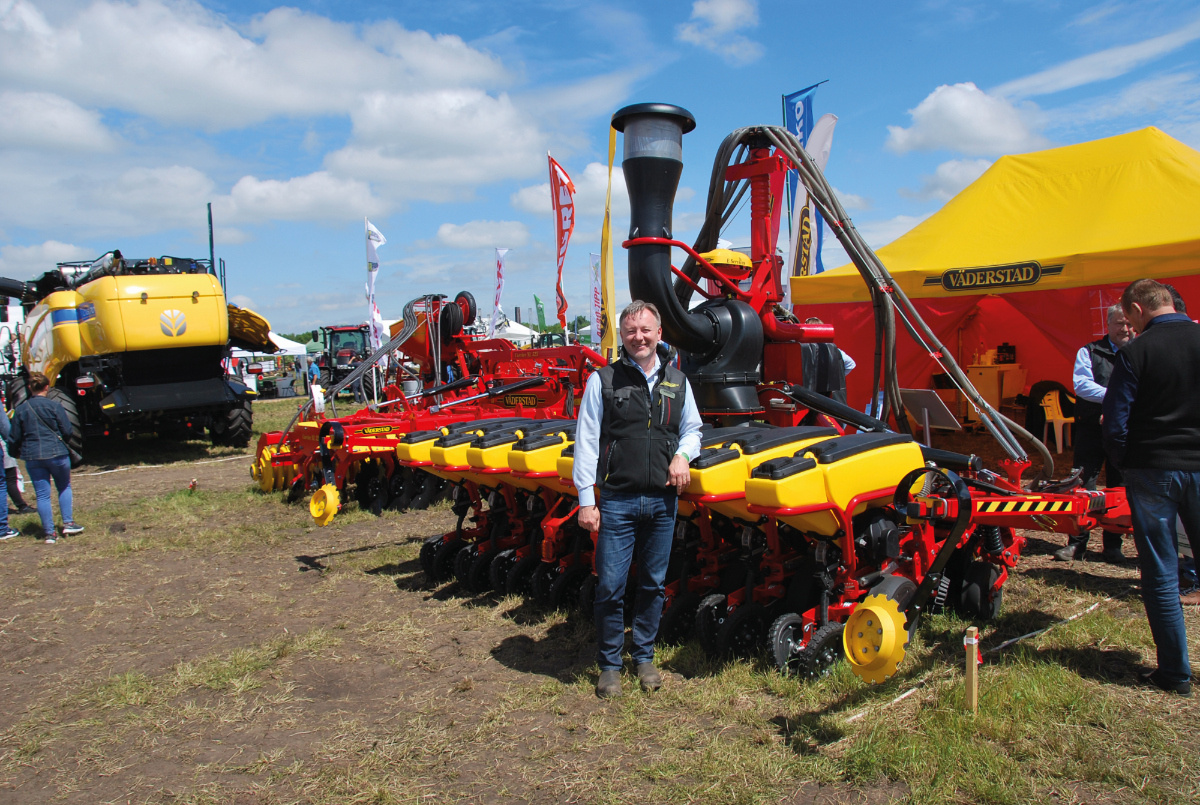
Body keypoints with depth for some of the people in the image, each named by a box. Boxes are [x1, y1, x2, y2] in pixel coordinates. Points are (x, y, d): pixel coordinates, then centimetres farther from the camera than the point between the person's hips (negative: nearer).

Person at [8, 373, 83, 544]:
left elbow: (14, 438, 4)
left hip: (32, 457, 2)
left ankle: (49, 533, 7)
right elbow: (67, 432, -7)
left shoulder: (20, 409, 0)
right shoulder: (54, 406, -7)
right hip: (57, 453, -2)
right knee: (64, 487, 18)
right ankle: (68, 524, 12)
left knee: (42, 495, 5)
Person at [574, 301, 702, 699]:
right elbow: (586, 442, -2)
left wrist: (683, 454, -2)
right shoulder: (603, 380, -2)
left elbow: (692, 429, 21)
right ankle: (609, 665, 18)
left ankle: (644, 657, 31)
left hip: (663, 501, 3)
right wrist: (586, 500, -7)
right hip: (617, 500, -3)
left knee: (653, 584, 14)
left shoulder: (677, 382, 9)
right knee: (610, 586, -1)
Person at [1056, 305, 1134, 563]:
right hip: (1092, 428, -2)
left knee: (1118, 489, 8)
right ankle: (1077, 543, 8)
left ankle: (1113, 546, 17)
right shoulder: (1089, 352, 4)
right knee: (1083, 486, 0)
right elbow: (1081, 384, -9)